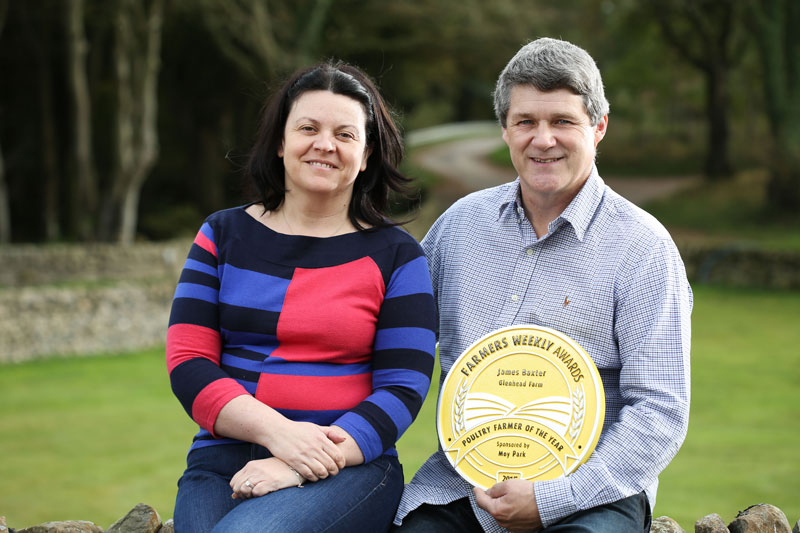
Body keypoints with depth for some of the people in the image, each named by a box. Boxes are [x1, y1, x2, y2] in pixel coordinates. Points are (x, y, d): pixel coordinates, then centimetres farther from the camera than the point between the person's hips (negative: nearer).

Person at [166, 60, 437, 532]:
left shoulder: (396, 255, 6)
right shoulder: (224, 236, 12)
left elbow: (403, 389, -1)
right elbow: (188, 362, 4)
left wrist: (303, 467, -15)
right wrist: (276, 431, -14)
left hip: (347, 467, -2)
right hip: (224, 456, 3)